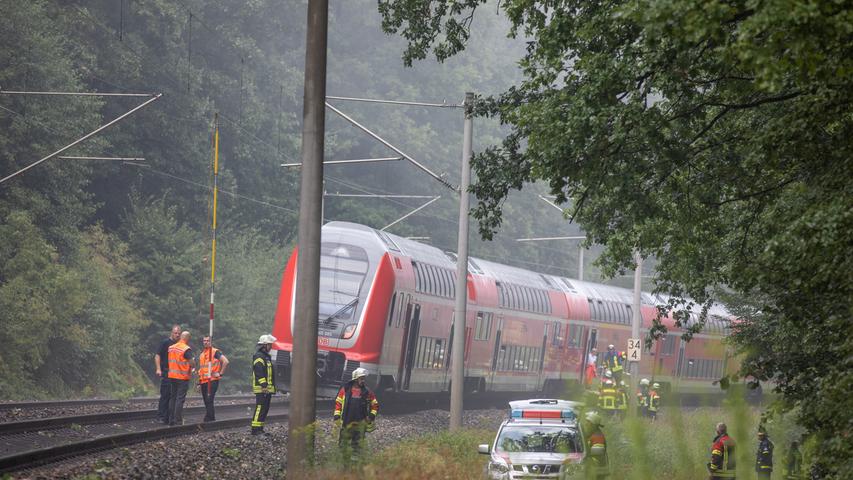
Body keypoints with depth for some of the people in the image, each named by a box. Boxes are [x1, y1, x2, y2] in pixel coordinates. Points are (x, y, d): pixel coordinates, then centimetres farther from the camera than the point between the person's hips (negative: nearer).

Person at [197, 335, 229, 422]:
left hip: (212, 381, -8)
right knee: (206, 402, 8)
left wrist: (220, 373, -13)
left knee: (209, 400, -16)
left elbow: (225, 361, -15)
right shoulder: (202, 354, 20)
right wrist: (199, 383, 23)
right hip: (204, 381, 8)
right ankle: (212, 419, 14)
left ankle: (208, 419, -18)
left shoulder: (215, 352, -4)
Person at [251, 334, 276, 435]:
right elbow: (259, 373, -21)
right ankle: (255, 429, -14)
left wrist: (272, 387, 27)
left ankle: (260, 429, 16)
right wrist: (264, 385, -27)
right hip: (261, 389, -11)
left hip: (267, 388, 11)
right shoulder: (259, 357, -12)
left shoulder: (266, 356, 22)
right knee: (260, 408, -13)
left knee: (265, 409, 12)